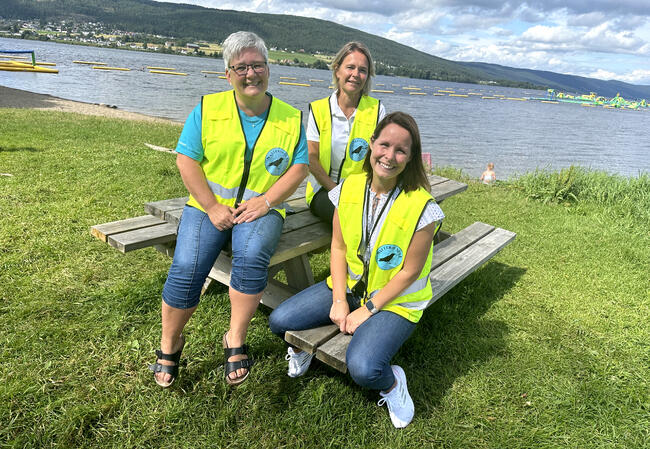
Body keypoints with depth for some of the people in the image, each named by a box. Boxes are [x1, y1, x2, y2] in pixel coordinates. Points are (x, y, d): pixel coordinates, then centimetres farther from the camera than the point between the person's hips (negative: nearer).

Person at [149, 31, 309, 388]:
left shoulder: (291, 119, 6)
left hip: (263, 208, 0)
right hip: (208, 206, 0)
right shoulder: (208, 109, 4)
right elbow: (186, 160, -1)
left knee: (251, 258, -31)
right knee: (186, 271, -19)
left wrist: (265, 202, -12)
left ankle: (235, 341, -10)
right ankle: (169, 343, 8)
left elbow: (299, 167, 1)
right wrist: (213, 207, -10)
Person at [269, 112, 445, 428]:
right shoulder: (349, 188, -7)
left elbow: (409, 272, -15)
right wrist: (339, 301, -8)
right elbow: (338, 247, -1)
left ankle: (392, 383, 9)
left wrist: (368, 310, -14)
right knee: (278, 321, -7)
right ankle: (303, 345, 29)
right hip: (349, 286, 5)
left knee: (362, 369, -28)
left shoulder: (422, 207, -21)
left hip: (396, 300, -4)